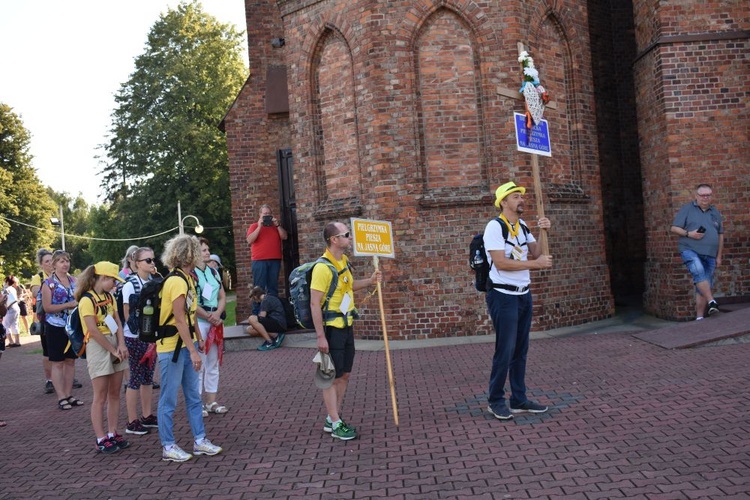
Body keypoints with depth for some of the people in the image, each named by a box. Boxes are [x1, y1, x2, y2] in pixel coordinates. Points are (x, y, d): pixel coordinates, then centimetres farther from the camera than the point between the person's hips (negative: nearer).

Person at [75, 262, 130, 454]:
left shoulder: (110, 297, 12)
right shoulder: (87, 300, -12)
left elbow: (118, 322, 8)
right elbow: (94, 331, -17)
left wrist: (121, 345, -6)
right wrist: (113, 350, -12)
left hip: (115, 345, 7)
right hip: (98, 347, -7)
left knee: (115, 394, 10)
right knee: (100, 397, -2)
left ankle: (112, 434, 18)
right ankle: (101, 440, 4)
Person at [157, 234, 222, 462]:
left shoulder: (187, 278, 10)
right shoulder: (176, 281, -19)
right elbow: (179, 319, -23)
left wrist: (199, 339, 19)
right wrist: (193, 351, -23)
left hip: (186, 345, 10)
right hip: (172, 347, -10)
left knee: (193, 396, 15)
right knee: (169, 399, 4)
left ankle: (200, 441, 24)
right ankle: (168, 447, 15)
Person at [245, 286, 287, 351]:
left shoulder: (266, 300, -8)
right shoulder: (269, 298, 23)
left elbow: (261, 317, -12)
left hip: (279, 323, -10)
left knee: (251, 319, -24)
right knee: (249, 329, 5)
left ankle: (270, 342, -17)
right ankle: (275, 336, -6)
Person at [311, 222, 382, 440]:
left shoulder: (344, 261, 8)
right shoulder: (323, 267, -19)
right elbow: (315, 303, -21)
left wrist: (370, 281, 12)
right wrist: (320, 336, -22)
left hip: (346, 326, 9)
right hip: (331, 329, -9)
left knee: (344, 375, 15)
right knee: (332, 377, 3)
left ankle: (332, 419, 27)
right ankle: (335, 424, 14)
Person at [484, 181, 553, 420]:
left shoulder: (523, 226, 12)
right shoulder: (495, 226, -13)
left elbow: (536, 253, 11)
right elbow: (501, 262, -21)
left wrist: (543, 232, -3)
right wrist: (535, 264, -16)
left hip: (524, 295, 8)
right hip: (503, 296, -8)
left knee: (521, 350, 11)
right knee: (505, 350, -4)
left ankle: (519, 399, 21)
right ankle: (495, 401, 10)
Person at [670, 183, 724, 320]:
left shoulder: (715, 213, 18)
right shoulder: (687, 209, 5)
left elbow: (720, 235, 21)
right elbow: (674, 228, 1)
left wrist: (719, 256, 16)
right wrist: (689, 234, -15)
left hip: (710, 255, 4)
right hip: (690, 250, -4)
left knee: (703, 287, 2)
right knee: (699, 272, -33)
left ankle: (699, 317, 5)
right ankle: (711, 302, -34)